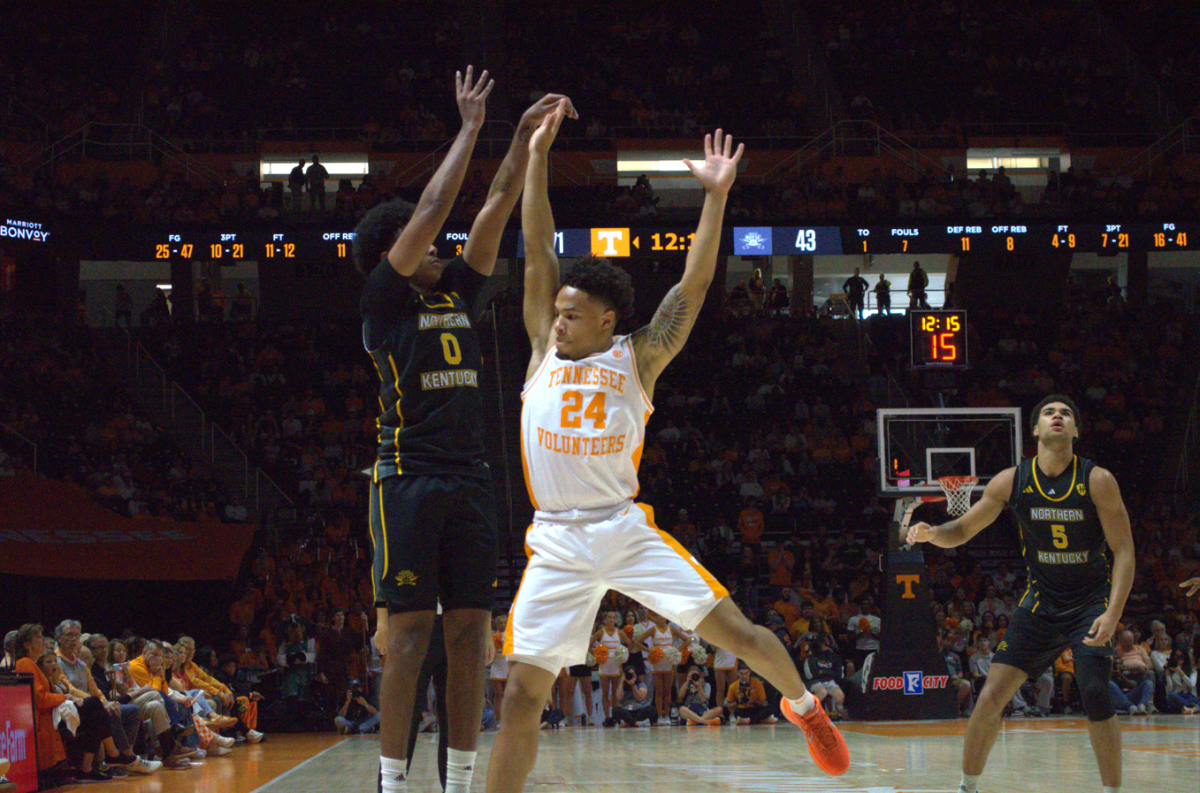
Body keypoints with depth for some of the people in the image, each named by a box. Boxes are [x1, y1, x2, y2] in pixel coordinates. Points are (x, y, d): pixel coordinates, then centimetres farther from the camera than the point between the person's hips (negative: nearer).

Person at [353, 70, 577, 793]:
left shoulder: (458, 292, 17)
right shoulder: (385, 297, 1)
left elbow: (498, 208, 13)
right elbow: (431, 210, -7)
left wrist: (527, 136, 6)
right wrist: (471, 128, -3)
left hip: (469, 480, 6)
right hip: (409, 479, -6)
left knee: (470, 634, 3)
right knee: (409, 634, -8)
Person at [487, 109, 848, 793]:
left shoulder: (638, 360, 3)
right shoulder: (546, 349, 8)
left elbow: (695, 284, -3)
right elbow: (538, 252, 5)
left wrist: (717, 195, -10)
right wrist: (538, 158, 1)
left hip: (626, 530, -1)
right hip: (556, 547, 1)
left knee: (735, 629, -1)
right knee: (522, 695, -5)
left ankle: (805, 707, 26)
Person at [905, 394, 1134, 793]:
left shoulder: (1097, 481, -13)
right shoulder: (1012, 481, -6)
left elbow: (1124, 551, -11)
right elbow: (962, 530, 4)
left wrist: (1113, 614, -24)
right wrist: (932, 533, -20)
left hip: (1090, 602, -2)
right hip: (1040, 601, 2)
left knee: (1095, 694, -19)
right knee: (991, 696, -6)